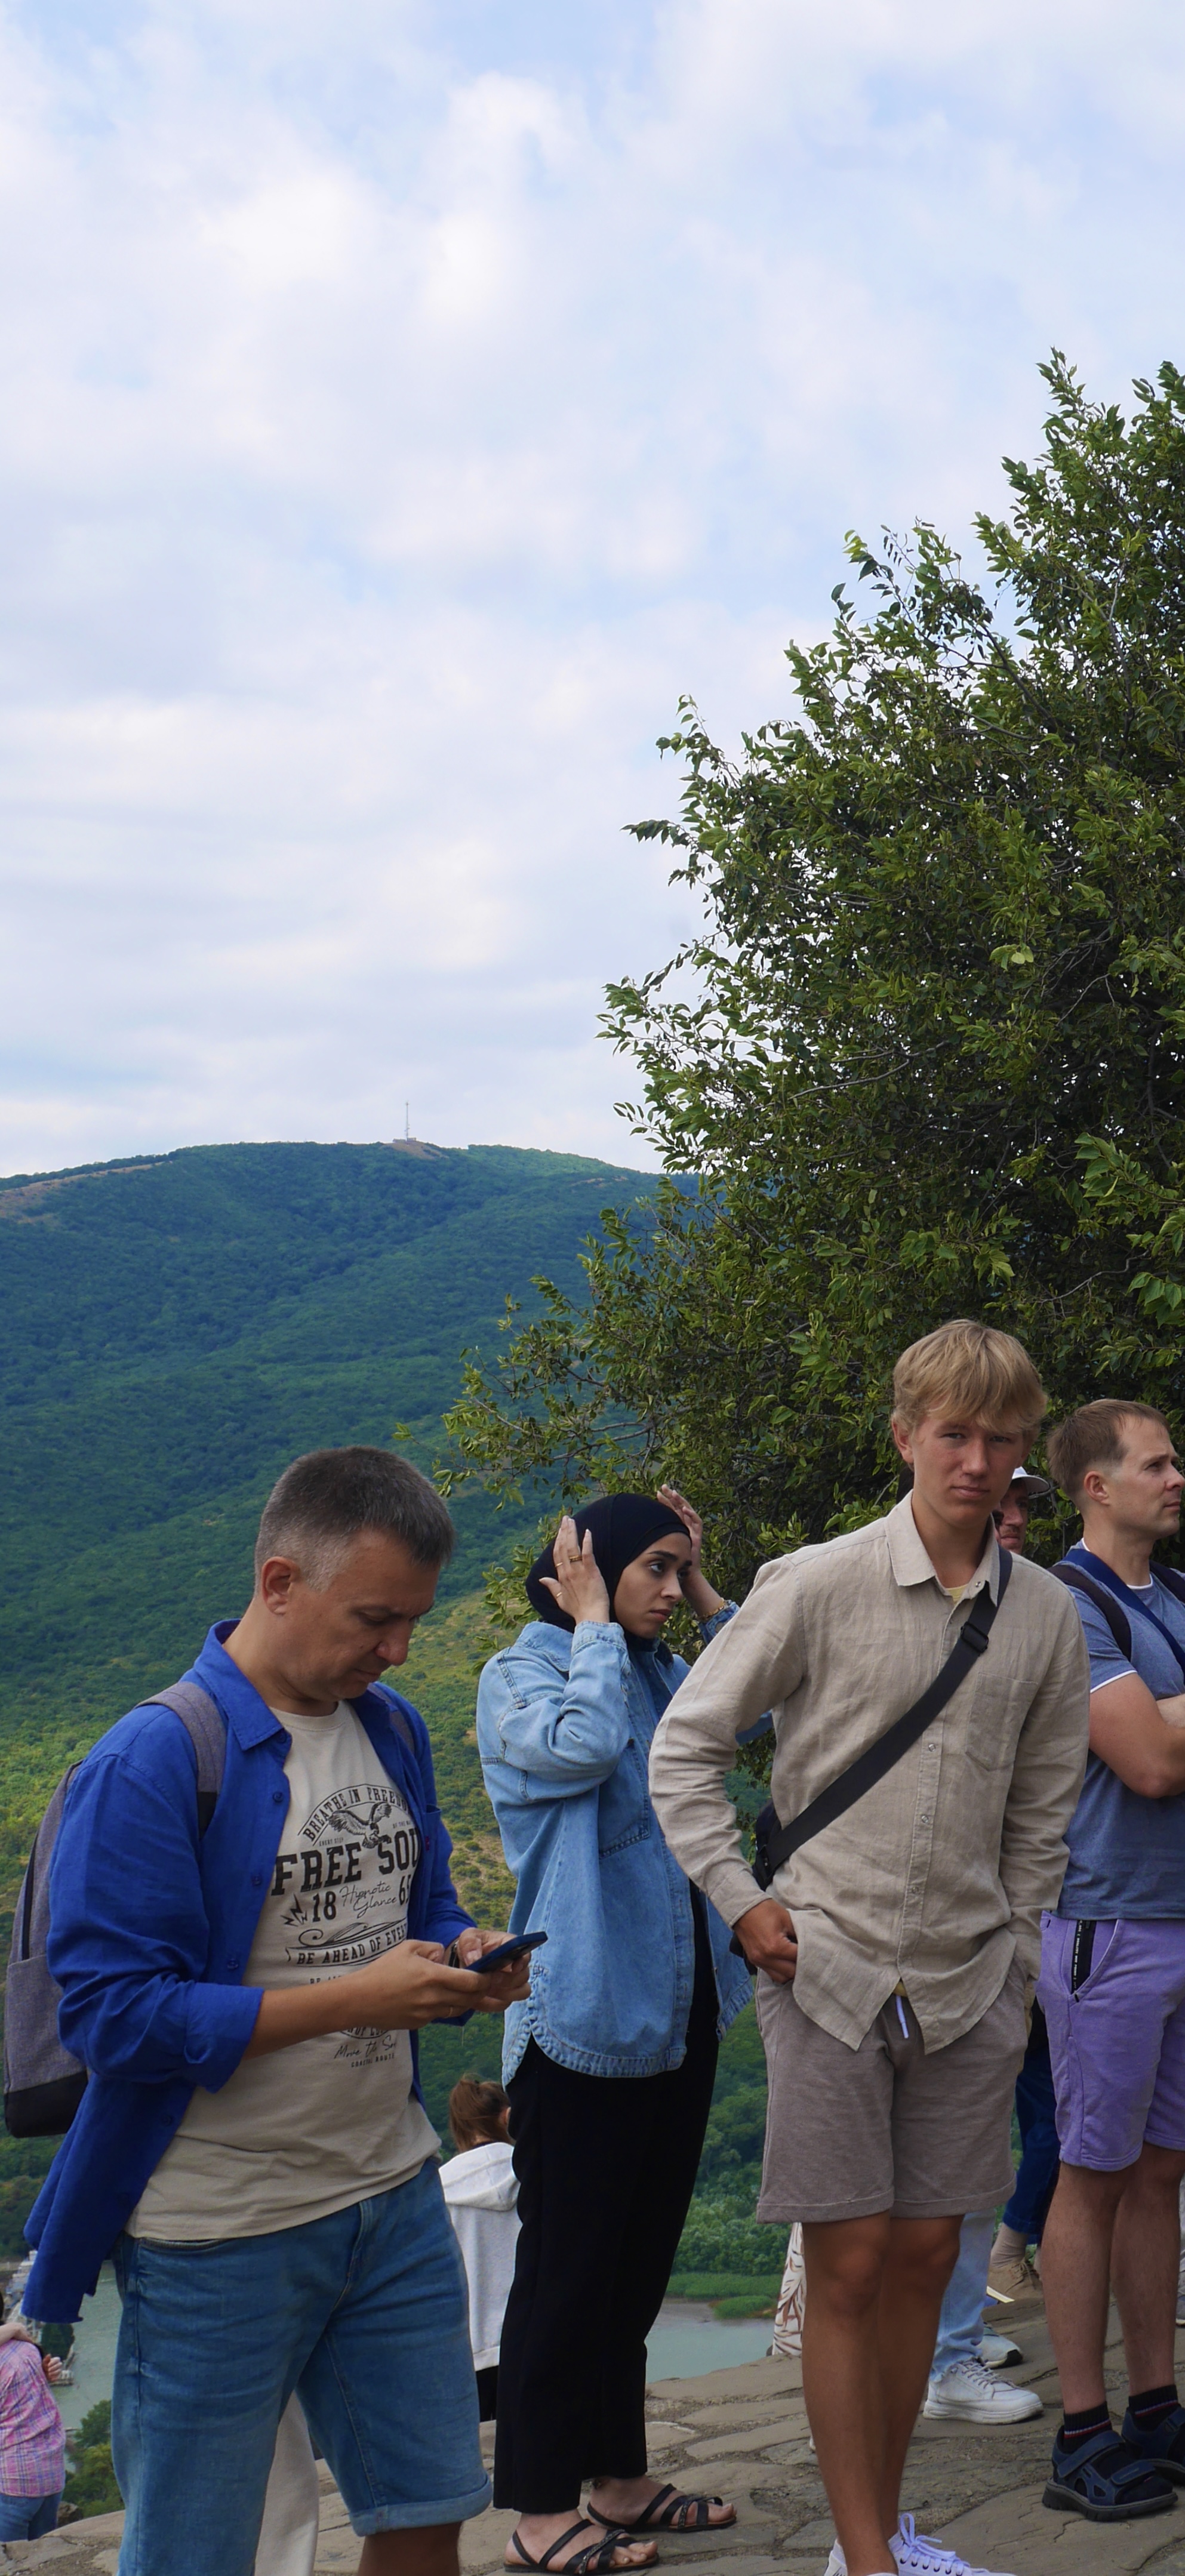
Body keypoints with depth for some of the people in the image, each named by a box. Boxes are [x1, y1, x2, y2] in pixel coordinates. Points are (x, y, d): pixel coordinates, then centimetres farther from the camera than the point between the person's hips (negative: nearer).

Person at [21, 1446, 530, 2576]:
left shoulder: (391, 1729, 6)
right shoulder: (151, 1761, -18)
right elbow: (110, 2012, -21)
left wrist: (463, 1956, -5)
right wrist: (354, 2000, -25)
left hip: (395, 2196, 6)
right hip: (220, 2238, -6)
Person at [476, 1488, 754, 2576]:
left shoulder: (662, 1674, 12)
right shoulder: (522, 1672, -7)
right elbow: (579, 1745, -27)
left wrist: (706, 1592, 4)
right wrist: (594, 1620, -14)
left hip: (680, 2005, 7)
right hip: (583, 2013, -7)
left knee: (642, 2254, 15)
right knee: (569, 2266, -1)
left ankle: (619, 2478, 26)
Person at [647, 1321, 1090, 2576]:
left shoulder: (1046, 1615, 4)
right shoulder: (817, 1584, -7)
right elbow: (684, 1744, -2)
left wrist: (1015, 1955, 14)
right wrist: (742, 1903, -5)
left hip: (968, 1983, 4)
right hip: (829, 1967, -4)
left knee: (924, 2254, 10)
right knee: (849, 2267, -1)